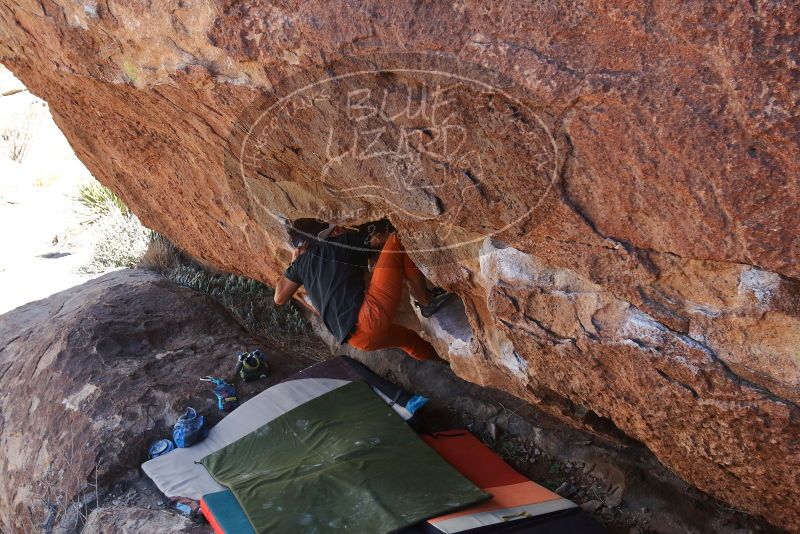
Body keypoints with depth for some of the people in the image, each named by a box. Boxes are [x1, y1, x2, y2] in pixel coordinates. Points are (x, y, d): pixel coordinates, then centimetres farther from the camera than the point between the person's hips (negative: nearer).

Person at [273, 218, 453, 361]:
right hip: (371, 318, -7)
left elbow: (279, 298, 27)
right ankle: (427, 302, 7)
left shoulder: (301, 263, 17)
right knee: (397, 242, 2)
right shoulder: (345, 240, 5)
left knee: (409, 337, 36)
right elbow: (387, 237, 9)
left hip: (356, 338, 7)